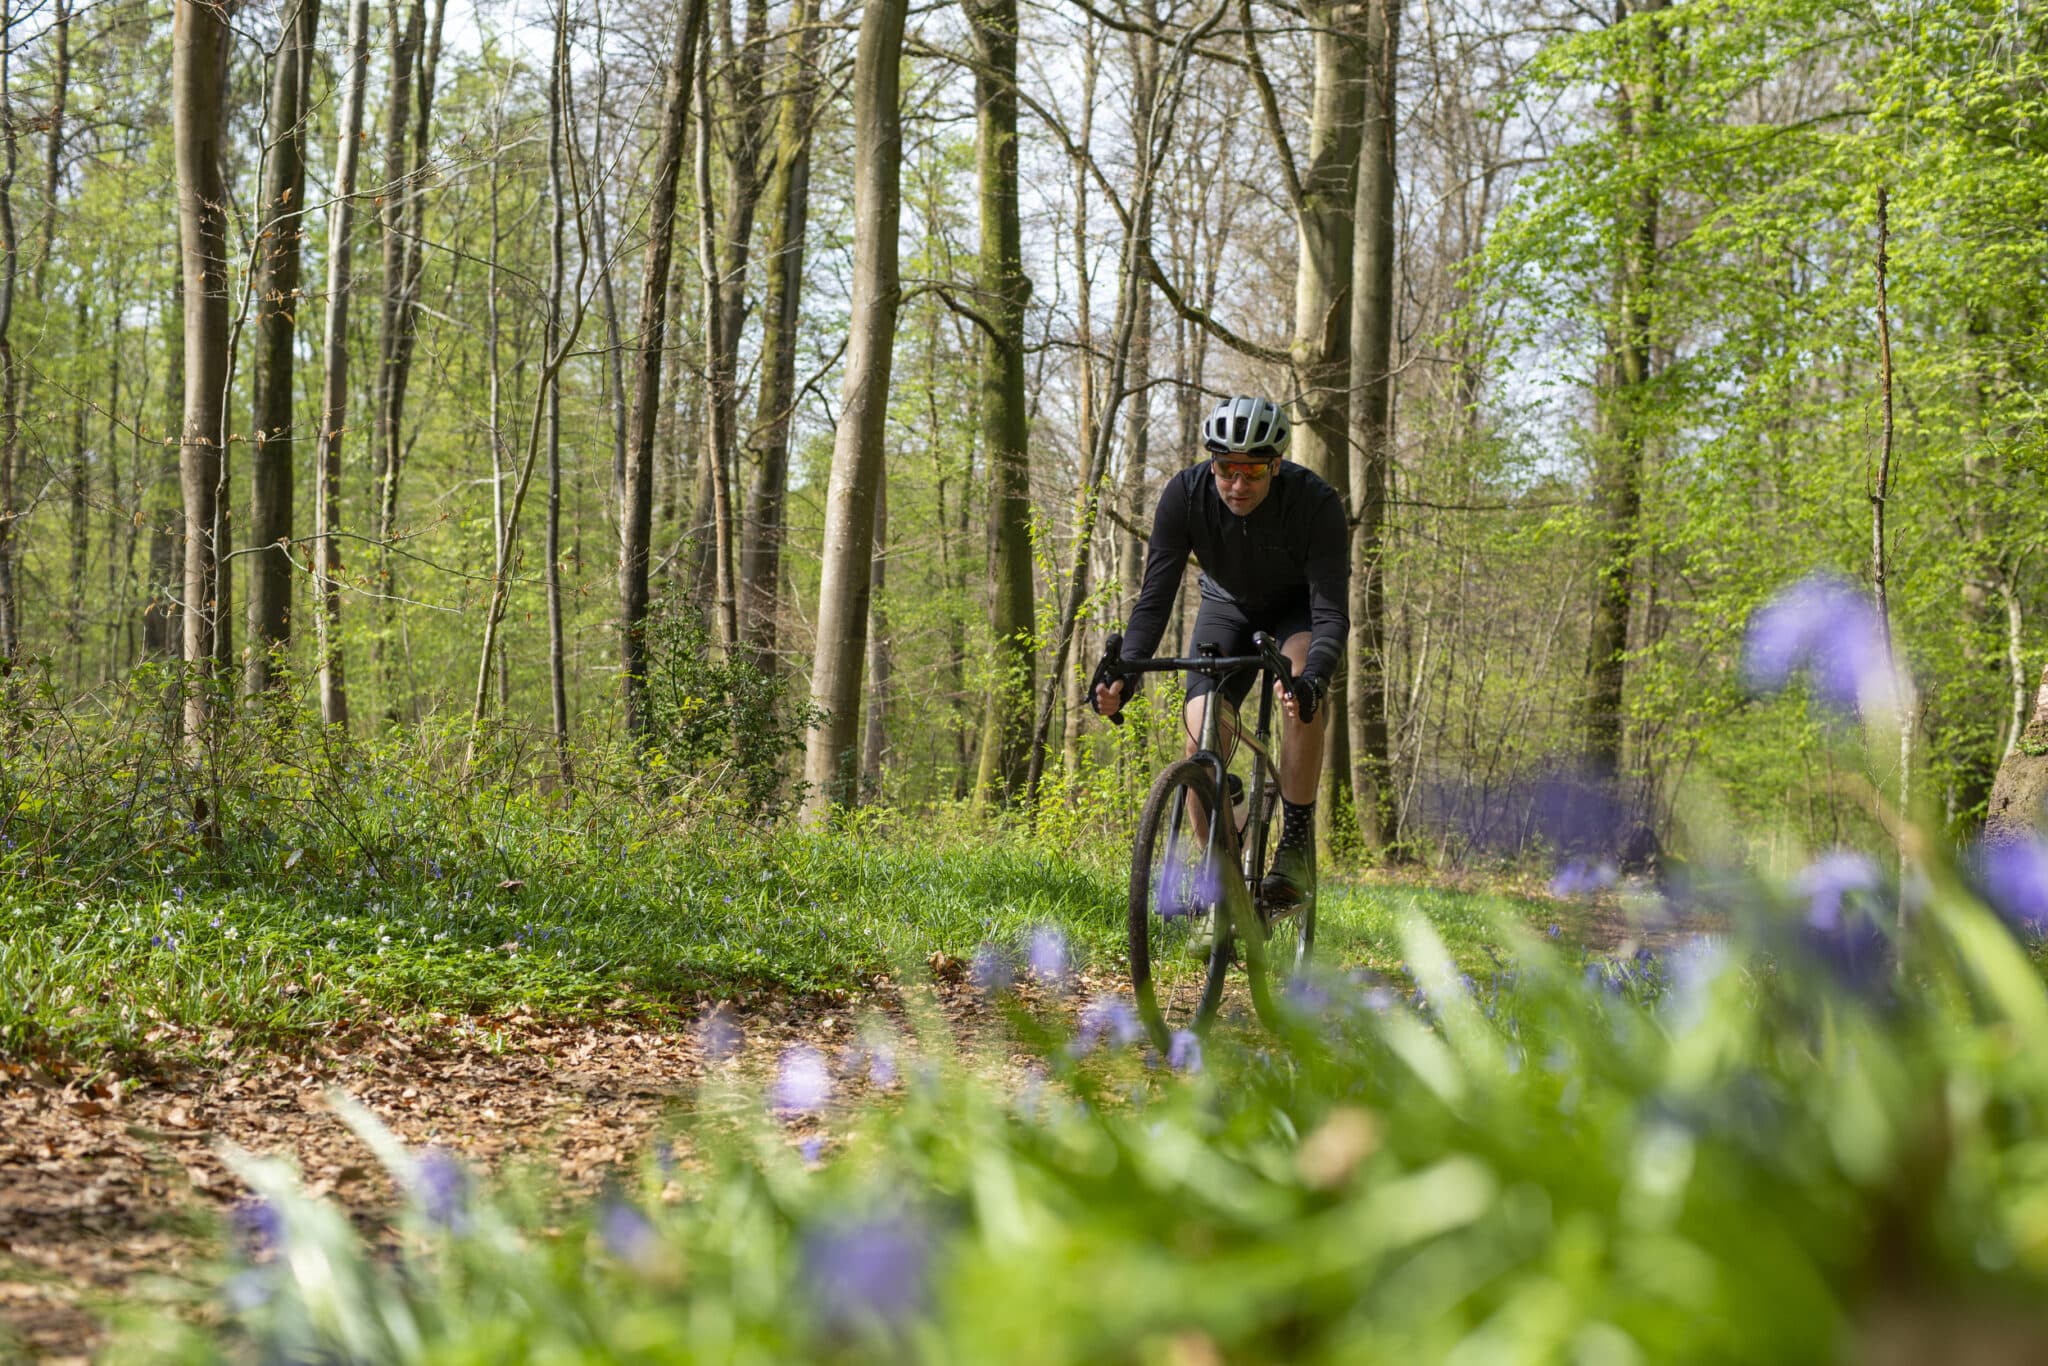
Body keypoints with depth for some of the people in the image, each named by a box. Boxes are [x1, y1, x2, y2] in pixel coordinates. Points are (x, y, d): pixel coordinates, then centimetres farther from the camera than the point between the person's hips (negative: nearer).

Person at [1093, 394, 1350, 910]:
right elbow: (1155, 598, -26)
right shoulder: (1185, 495, -28)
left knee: (1303, 678, -35)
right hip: (1228, 607, 2)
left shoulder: (1316, 502, -34)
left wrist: (1312, 682, -57)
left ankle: (1297, 847, -27)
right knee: (1202, 732, -18)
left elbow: (1331, 614, -37)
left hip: (1298, 606, -2)